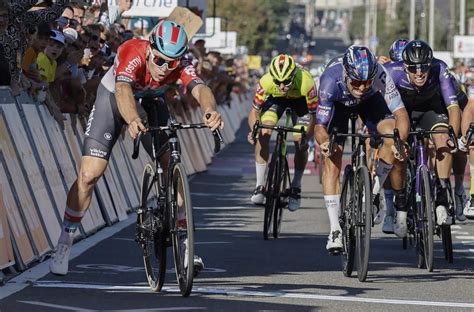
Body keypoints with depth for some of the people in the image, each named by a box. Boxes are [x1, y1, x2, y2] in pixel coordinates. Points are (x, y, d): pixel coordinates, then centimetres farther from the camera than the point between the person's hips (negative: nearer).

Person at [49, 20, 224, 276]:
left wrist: (210, 110, -73)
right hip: (113, 99, -3)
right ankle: (64, 243, 4)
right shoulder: (132, 54, -38)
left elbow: (200, 89, -49)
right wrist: (132, 120, -76)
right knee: (89, 175, -11)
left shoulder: (181, 66, -30)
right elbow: (123, 91, -54)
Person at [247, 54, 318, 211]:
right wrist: (254, 130, -44)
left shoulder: (305, 82, -41)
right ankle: (260, 185, -10)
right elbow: (254, 111, -25)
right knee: (263, 133, -21)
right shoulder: (266, 82, -37)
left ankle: (296, 187, 12)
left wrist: (307, 136, -44)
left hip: (300, 100, -1)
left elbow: (313, 114, -29)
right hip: (276, 99, 1)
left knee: (301, 144, -12)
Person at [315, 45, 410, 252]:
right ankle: (335, 230, -10)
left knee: (393, 137, -25)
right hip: (338, 104, -1)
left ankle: (375, 189, -2)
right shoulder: (330, 80, -40)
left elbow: (401, 114, -37)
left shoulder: (380, 75, -38)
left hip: (370, 102, 1)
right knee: (331, 159, -15)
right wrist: (324, 142, -57)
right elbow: (320, 125, -35)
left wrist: (399, 141, -56)